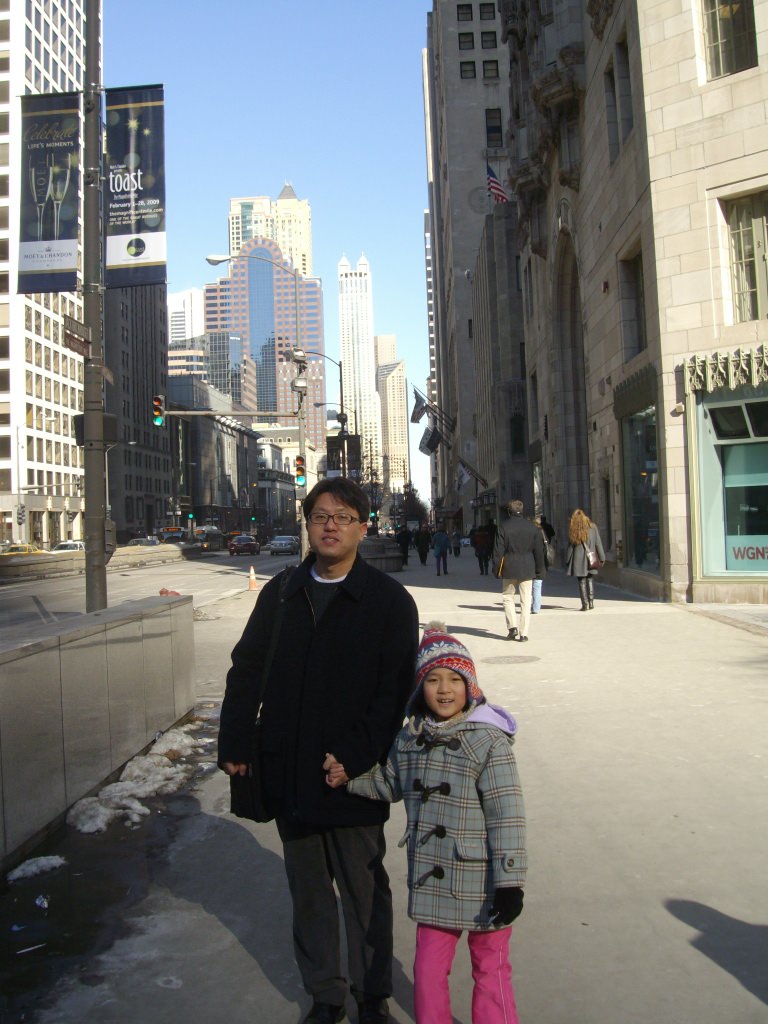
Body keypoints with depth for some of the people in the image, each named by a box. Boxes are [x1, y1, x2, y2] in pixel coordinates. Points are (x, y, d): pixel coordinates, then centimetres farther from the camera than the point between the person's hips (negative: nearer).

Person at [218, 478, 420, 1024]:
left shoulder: (389, 600, -6)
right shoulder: (281, 593, 6)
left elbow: (395, 690, -11)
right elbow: (246, 670, 10)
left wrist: (354, 758, -18)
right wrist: (234, 744, 4)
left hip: (355, 777, -4)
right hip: (288, 774, 4)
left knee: (363, 888, 11)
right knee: (308, 890, 17)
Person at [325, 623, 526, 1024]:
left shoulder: (488, 742, -17)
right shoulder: (409, 739, 2)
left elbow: (507, 817, -17)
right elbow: (390, 783, 19)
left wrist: (510, 883, -17)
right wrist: (350, 775, 5)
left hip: (482, 885, -4)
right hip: (432, 884, 5)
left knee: (490, 970, 14)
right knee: (428, 969, 14)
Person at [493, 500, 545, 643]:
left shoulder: (503, 528, -5)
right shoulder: (533, 528, 4)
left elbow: (498, 551, -6)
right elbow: (539, 550, 7)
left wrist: (496, 569, 1)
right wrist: (540, 570, 14)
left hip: (509, 568, -2)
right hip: (527, 569, 2)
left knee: (508, 597, 14)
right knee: (526, 601, 4)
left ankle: (512, 627, 1)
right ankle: (523, 633, 3)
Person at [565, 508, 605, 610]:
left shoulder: (573, 529, -3)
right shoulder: (592, 527, 2)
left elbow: (571, 546, -3)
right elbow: (598, 544, 2)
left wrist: (567, 561, 2)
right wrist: (602, 558, 7)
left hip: (578, 559, -2)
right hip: (590, 559, 2)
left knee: (582, 582, 2)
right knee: (589, 580, 16)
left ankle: (585, 604, 0)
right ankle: (591, 602, 14)